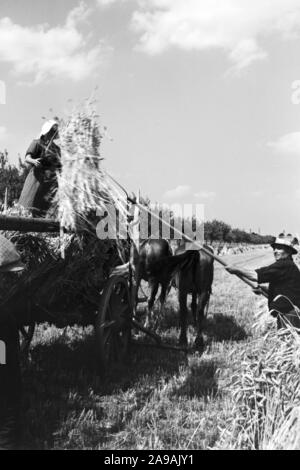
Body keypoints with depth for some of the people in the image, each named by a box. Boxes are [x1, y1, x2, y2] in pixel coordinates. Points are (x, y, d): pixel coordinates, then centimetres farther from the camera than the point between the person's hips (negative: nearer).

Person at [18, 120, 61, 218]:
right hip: (37, 179, -4)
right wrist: (33, 161, -32)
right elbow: (27, 158, -12)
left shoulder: (56, 148, 17)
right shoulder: (37, 143, 1)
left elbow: (59, 166, 25)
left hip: (51, 180, 4)